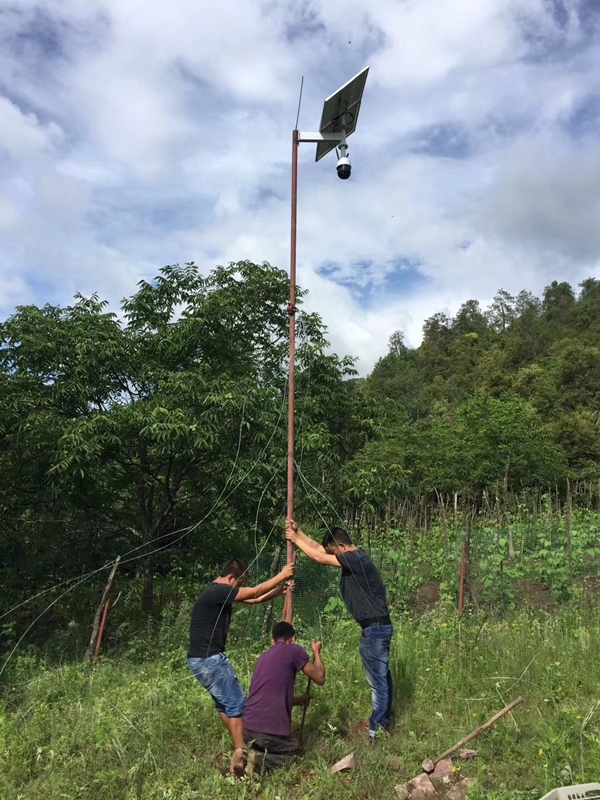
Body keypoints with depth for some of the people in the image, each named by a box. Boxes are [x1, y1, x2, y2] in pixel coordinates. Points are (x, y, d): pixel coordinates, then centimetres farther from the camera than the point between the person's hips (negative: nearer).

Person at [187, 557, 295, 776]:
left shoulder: (221, 592, 11)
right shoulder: (217, 592, -19)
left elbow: (254, 600, 13)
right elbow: (255, 592, -19)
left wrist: (281, 590, 4)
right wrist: (282, 575, -12)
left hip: (204, 658, 10)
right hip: (209, 659, -10)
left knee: (224, 702, 18)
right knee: (236, 703, -4)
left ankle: (240, 745, 28)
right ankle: (239, 755, 1)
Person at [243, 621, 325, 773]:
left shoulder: (263, 656, 21)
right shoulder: (294, 650, -1)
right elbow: (320, 679, 9)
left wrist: (299, 700, 47)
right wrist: (316, 652, 25)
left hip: (247, 728, 7)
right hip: (270, 730, -7)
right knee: (294, 751, 22)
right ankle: (261, 761, -4)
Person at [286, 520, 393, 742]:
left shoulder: (356, 559, -21)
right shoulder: (353, 558, 9)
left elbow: (319, 558, -22)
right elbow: (319, 548, 10)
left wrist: (295, 539, -12)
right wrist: (298, 531, 1)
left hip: (375, 628, -10)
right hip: (376, 626, 10)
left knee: (377, 678, 0)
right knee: (381, 675, 20)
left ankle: (376, 729, 9)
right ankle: (383, 719, 33)